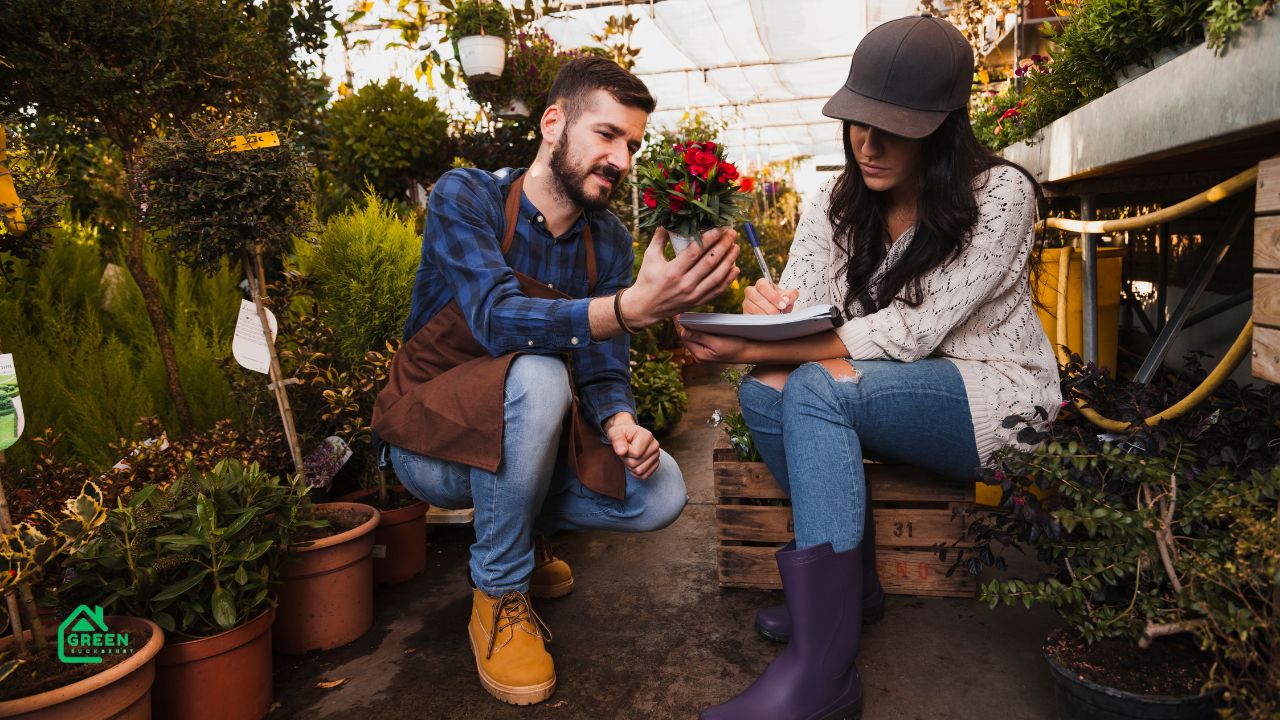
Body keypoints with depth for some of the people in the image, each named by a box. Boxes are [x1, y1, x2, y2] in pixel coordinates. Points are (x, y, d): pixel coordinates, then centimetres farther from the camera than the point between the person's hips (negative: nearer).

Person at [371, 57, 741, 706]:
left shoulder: (610, 244, -1)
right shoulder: (465, 197, -17)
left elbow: (604, 369, -5)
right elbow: (498, 319, -35)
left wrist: (621, 424, -29)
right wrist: (634, 306, -50)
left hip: (526, 433, 5)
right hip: (431, 442, -4)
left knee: (661, 495, -15)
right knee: (536, 377, -36)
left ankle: (519, 529, 14)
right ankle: (498, 596, -14)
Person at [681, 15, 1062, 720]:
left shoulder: (999, 195, -16)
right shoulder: (834, 204, 0)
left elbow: (912, 330, -25)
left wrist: (757, 348, -33)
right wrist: (764, 309, -35)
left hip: (995, 397, -5)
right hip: (889, 393, 5)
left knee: (818, 388, -31)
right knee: (764, 391, -22)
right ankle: (852, 580, -8)